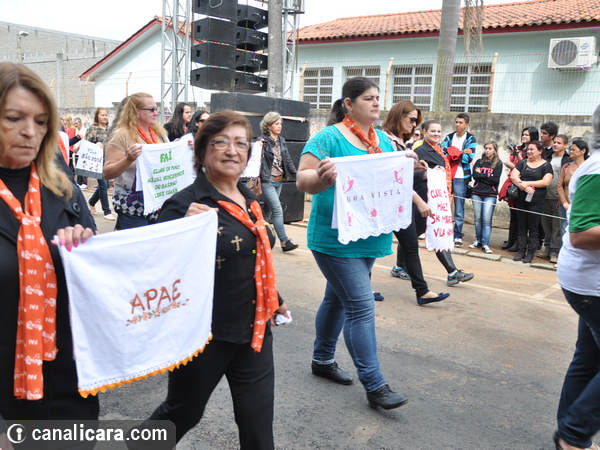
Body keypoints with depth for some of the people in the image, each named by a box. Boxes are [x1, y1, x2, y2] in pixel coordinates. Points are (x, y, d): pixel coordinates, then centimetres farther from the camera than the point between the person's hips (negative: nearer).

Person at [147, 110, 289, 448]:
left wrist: (275, 301, 30)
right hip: (206, 335, -6)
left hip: (255, 331, 6)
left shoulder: (250, 201, 8)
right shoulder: (185, 205, -15)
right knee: (183, 412, 17)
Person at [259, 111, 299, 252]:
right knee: (277, 210, -12)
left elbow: (287, 159, 16)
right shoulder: (263, 141, -9)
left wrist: (295, 174, 12)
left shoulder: (281, 140, 12)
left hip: (279, 181, 7)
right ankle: (284, 241, -11)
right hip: (267, 181, -7)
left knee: (269, 210, 12)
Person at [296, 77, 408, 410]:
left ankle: (322, 359, 37)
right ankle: (374, 385, 2)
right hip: (336, 240, -8)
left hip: (370, 237, 8)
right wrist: (322, 177, -38)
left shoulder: (382, 139, 12)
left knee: (338, 298, 20)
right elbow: (302, 181, -16)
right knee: (361, 307, -8)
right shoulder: (328, 138, -11)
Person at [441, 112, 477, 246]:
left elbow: (469, 158, -8)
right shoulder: (449, 137, 14)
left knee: (459, 208, -2)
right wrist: (462, 154, -12)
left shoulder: (471, 139, 5)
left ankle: (458, 235, 6)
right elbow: (442, 154, -2)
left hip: (460, 177, -3)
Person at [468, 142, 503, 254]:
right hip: (477, 193, 3)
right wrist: (488, 177, -8)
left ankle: (485, 244, -5)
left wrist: (481, 175, -3)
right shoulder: (479, 162, 12)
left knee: (487, 220, -8)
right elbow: (474, 175, -1)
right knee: (477, 218, 6)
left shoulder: (498, 164, 4)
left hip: (490, 195, -3)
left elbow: (495, 180, -7)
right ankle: (478, 240, 18)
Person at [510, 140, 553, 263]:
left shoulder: (546, 165, 2)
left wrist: (527, 183, -11)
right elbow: (513, 176, 2)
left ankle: (531, 252, 8)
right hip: (521, 199, 4)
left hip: (536, 201, -4)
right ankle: (521, 250, 14)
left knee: (533, 227, 0)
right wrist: (524, 186, -14)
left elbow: (545, 182, -9)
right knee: (521, 225, 6)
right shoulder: (523, 163, 14)